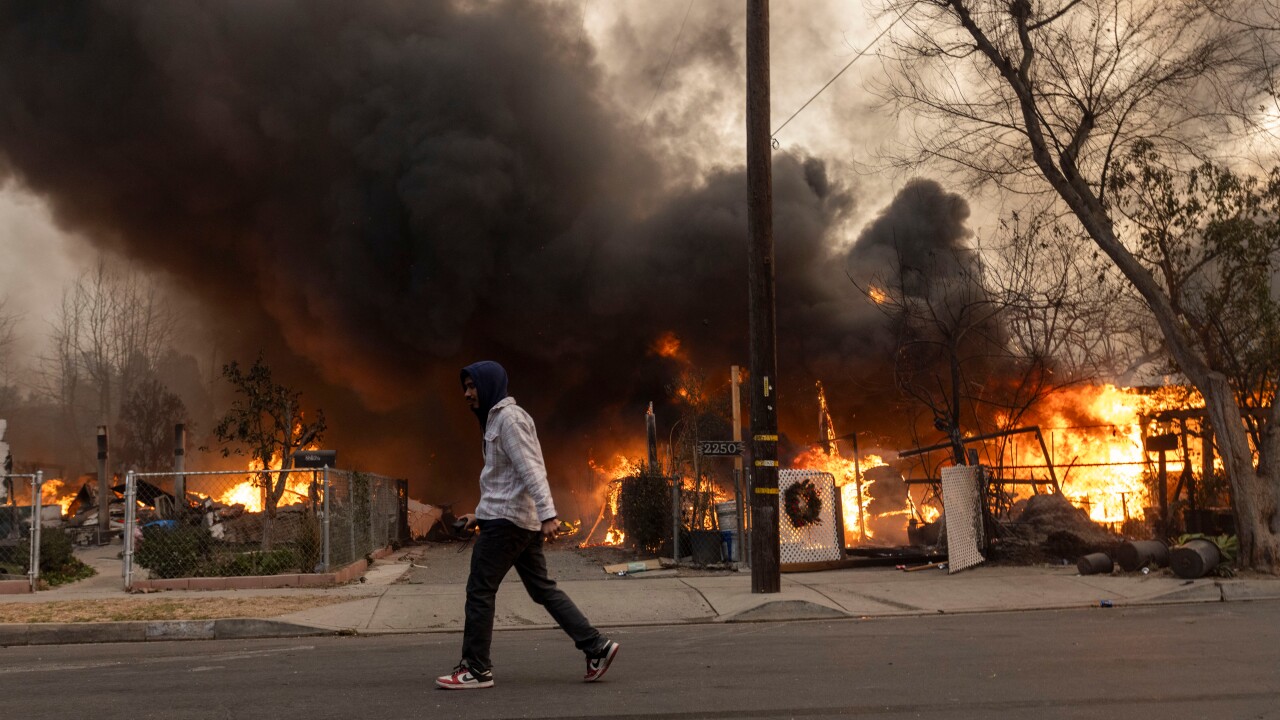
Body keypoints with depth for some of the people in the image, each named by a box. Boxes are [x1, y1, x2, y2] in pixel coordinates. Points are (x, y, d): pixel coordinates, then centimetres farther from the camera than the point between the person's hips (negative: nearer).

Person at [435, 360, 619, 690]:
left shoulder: (508, 417, -10)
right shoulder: (496, 418, 20)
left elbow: (530, 469, -20)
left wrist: (548, 514, -27)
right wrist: (480, 514, 27)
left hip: (507, 519, -10)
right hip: (522, 520, 10)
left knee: (479, 590, -3)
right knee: (543, 588, 9)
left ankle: (476, 669, 3)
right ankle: (596, 646, 7)